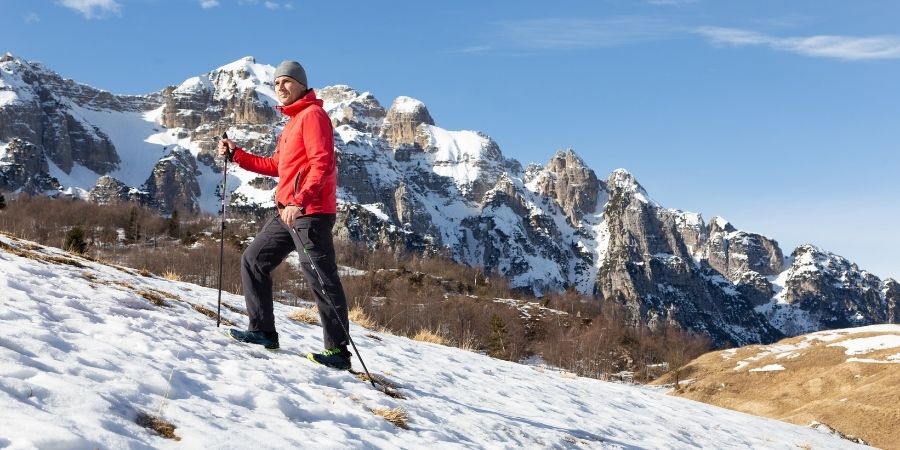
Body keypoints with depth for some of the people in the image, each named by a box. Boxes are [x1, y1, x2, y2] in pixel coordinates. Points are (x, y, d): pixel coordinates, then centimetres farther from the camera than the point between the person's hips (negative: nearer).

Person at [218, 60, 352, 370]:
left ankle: (337, 351, -6)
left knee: (321, 280, -10)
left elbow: (323, 164, -18)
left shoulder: (312, 115, -6)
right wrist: (236, 155, 22)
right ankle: (263, 331, 16)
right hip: (288, 212, 10)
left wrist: (300, 201, -26)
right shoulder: (292, 123, 24)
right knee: (253, 261, 12)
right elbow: (276, 166, 27)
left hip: (309, 212, -10)